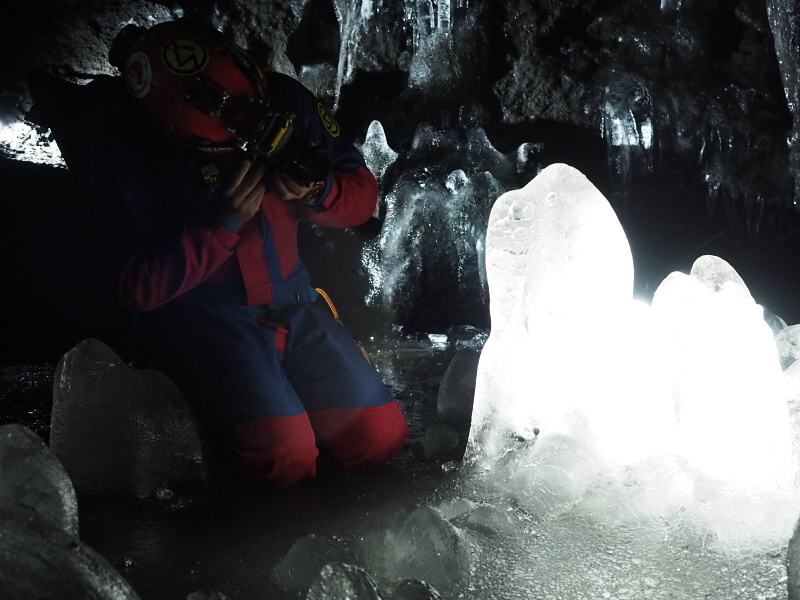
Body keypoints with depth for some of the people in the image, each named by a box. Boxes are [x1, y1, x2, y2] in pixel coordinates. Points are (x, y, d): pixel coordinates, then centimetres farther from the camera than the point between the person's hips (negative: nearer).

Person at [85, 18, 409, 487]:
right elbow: (140, 288, -16)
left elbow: (364, 194, 1)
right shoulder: (126, 153, -16)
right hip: (201, 314, -4)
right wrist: (223, 223, -28)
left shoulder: (283, 100, -8)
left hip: (291, 301, 5)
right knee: (284, 454, -24)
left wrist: (315, 191, -23)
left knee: (379, 436, -3)